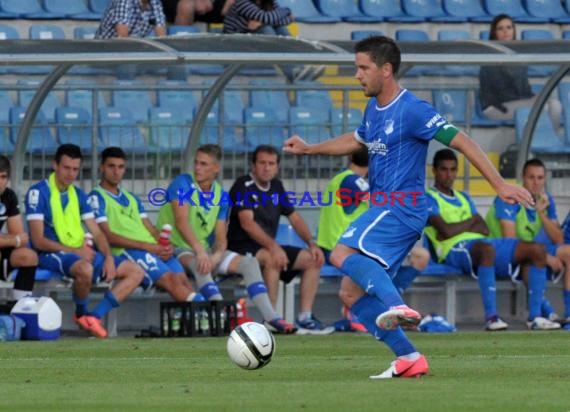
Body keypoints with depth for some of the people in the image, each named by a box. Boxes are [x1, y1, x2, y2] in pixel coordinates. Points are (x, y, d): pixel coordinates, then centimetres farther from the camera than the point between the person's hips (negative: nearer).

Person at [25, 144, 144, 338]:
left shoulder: (78, 195, 15)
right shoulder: (38, 193, -8)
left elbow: (96, 232, 13)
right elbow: (38, 240, -14)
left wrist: (109, 257, -6)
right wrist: (75, 251, -20)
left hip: (82, 253, 8)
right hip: (52, 254, -8)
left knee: (135, 271, -1)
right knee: (85, 269, -41)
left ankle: (94, 315, -11)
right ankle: (81, 313, -11)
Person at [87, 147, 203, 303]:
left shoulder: (132, 199, 30)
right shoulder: (96, 198, 7)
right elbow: (108, 237, -5)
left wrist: (165, 246, -1)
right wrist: (148, 246, -13)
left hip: (155, 249, 6)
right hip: (126, 252, -6)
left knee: (182, 279, -22)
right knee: (170, 279, -29)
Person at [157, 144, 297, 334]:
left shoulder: (221, 196, 7)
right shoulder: (183, 184, -11)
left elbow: (221, 237, 3)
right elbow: (181, 222, -24)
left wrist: (217, 255, -22)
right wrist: (200, 252, -37)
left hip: (205, 250, 6)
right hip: (178, 248, -6)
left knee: (249, 263, -8)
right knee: (199, 265, -38)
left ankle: (270, 317, -16)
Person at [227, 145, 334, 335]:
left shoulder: (276, 187, 12)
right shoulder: (244, 186, -12)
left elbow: (294, 218, 17)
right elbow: (247, 223, -25)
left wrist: (312, 244, 0)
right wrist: (273, 246, -36)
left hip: (269, 247, 8)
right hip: (241, 248, -8)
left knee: (313, 259, -4)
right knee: (271, 258, -37)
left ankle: (304, 317, -7)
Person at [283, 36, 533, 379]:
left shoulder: (412, 111, -13)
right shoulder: (374, 108, 15)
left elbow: (461, 142, -15)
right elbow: (357, 141, 37)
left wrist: (500, 185, -19)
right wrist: (309, 149, 33)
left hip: (401, 207, -9)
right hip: (384, 209, 9)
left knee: (342, 254, -30)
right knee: (351, 293, 5)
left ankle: (398, 307, -43)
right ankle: (409, 359, 2)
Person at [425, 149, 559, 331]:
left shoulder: (464, 198, 29)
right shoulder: (428, 198, 4)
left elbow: (485, 230, 16)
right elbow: (446, 231, -12)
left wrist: (459, 228, -2)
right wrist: (471, 221, 5)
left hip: (480, 242, 8)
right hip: (455, 250, -8)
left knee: (537, 250, -8)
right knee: (487, 248, -44)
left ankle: (534, 317, -13)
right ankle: (491, 317, -45)